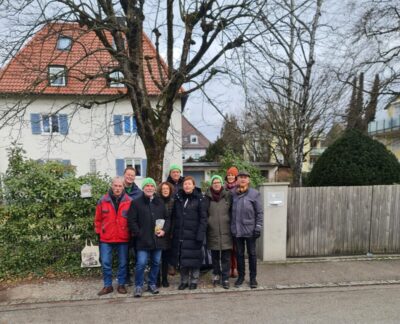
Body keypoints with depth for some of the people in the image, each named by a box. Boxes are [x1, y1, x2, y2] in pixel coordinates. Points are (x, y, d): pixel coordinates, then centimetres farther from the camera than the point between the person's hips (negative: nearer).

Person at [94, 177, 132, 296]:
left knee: (123, 263, 10)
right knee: (105, 263, 6)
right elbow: (98, 219, 5)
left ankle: (121, 284, 26)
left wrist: (131, 233, 0)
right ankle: (108, 285, 23)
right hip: (106, 238, 1)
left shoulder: (129, 201, -4)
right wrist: (98, 232, 5)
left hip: (123, 238, 0)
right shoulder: (103, 200, -2)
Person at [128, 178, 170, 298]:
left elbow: (167, 218, 14)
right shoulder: (136, 203, -1)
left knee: (156, 263, 12)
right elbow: (132, 221, -4)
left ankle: (152, 284, 29)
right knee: (141, 263, -4)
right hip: (142, 240, -4)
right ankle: (138, 286, 15)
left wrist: (164, 230, -1)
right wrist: (138, 233, -11)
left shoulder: (160, 202, 10)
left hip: (158, 239, 4)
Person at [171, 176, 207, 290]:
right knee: (181, 259, 10)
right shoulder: (178, 198, 7)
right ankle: (184, 281, 25)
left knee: (193, 258, 4)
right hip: (179, 234, 4)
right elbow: (173, 215, 9)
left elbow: (203, 218, -8)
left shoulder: (199, 199, -5)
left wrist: (200, 234, -14)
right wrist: (172, 231, 2)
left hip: (193, 234, -4)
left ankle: (194, 281, 21)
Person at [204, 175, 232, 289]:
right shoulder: (207, 197, 1)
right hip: (212, 232, 1)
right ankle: (216, 274, 30)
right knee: (215, 256, 13)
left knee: (226, 257, 4)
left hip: (225, 232, -1)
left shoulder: (228, 195, -1)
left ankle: (225, 278, 16)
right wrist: (205, 226, 5)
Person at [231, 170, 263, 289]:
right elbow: (231, 211, 8)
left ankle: (253, 278, 25)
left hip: (250, 229, -2)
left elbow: (259, 212, -4)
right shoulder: (233, 194, 2)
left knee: (252, 253, 10)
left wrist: (258, 227, -8)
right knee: (239, 254, 13)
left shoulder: (254, 194, -5)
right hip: (237, 230, 2)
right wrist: (231, 226, 6)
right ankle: (241, 276, 28)